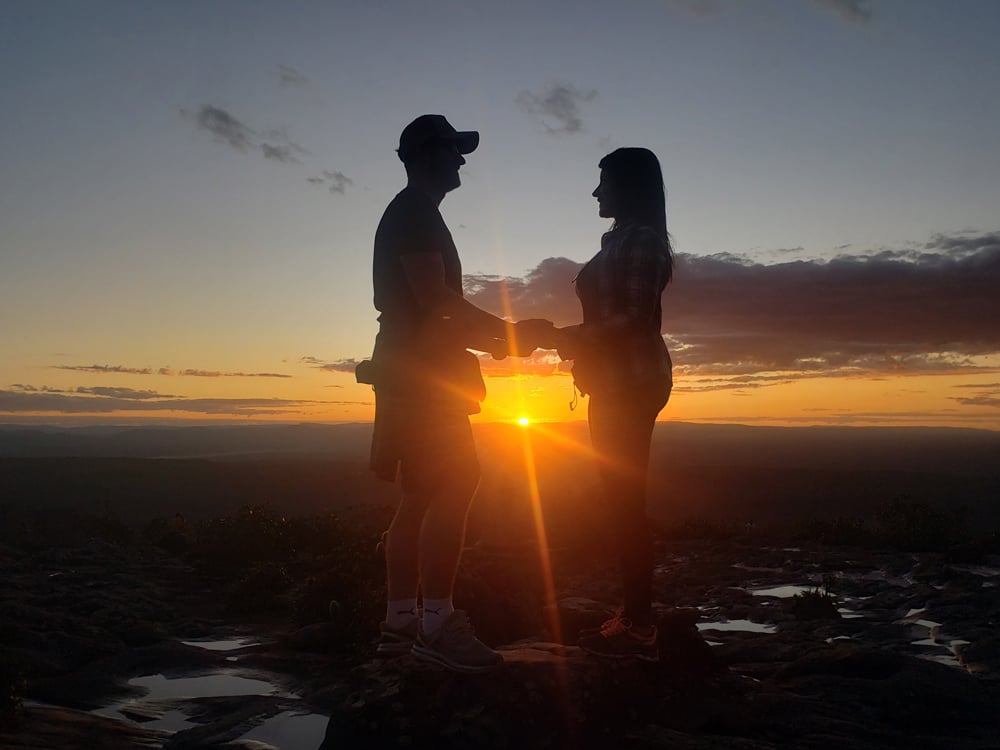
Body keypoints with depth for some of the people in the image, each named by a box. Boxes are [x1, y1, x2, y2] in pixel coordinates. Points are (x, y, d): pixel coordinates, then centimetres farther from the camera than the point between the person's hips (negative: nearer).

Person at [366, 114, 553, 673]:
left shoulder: (411, 214, 25)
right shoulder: (416, 211, -6)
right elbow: (435, 297, -18)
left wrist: (492, 338, 18)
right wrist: (509, 330, -11)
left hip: (417, 372, 10)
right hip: (422, 373, -10)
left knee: (424, 493, 7)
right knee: (455, 483, -15)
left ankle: (400, 622, 9)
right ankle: (437, 624, -16)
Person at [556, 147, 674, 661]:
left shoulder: (641, 239, -10)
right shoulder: (621, 241, 20)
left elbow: (633, 319, -19)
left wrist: (567, 336, -13)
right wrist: (567, 338, 12)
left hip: (631, 384, -10)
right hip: (618, 383, 10)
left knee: (625, 501, -10)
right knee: (623, 500, 10)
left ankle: (638, 626, -5)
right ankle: (635, 614, 16)